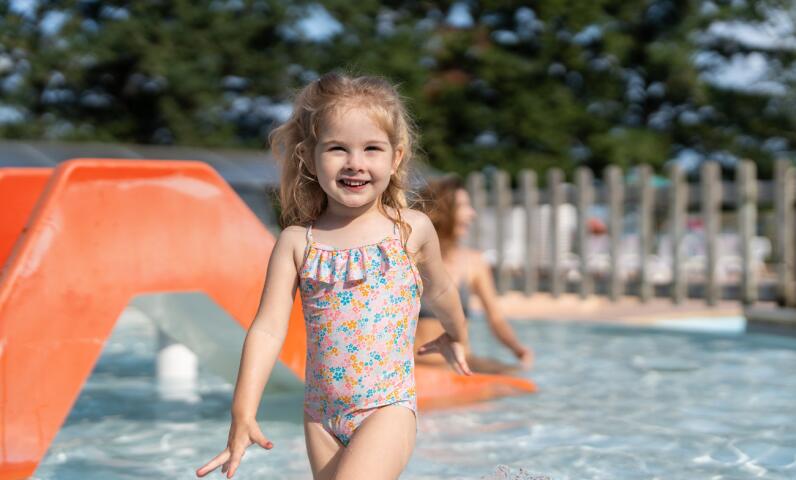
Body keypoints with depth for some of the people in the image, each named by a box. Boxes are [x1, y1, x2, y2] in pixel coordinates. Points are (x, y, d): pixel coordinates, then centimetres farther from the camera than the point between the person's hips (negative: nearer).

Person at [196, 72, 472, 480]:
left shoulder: (412, 229, -4)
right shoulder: (296, 242, -3)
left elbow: (439, 291, 16)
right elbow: (267, 329, -7)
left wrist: (455, 338, 34)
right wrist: (243, 414, -17)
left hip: (389, 407, -3)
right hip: (321, 415, 3)